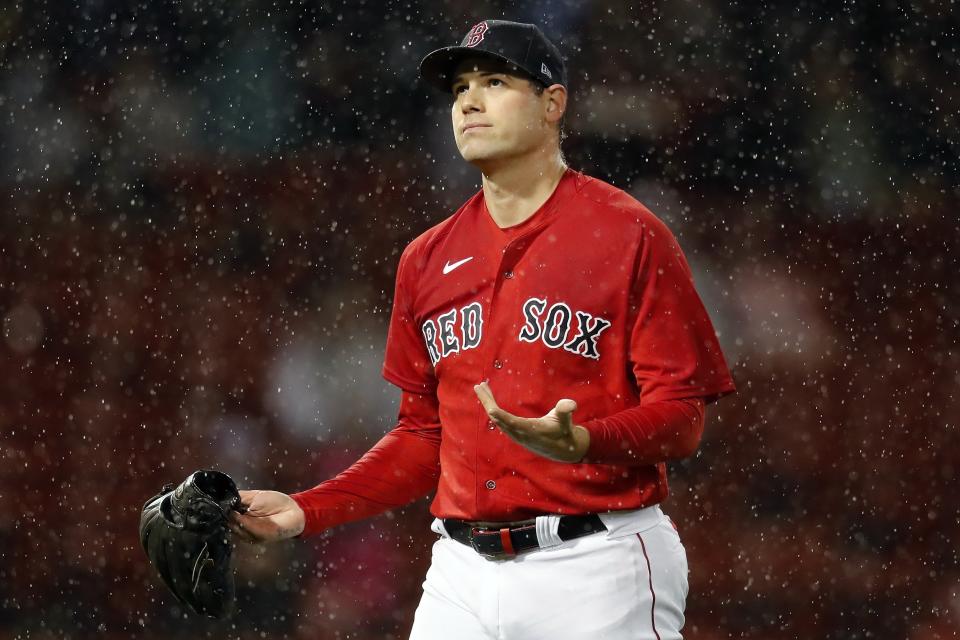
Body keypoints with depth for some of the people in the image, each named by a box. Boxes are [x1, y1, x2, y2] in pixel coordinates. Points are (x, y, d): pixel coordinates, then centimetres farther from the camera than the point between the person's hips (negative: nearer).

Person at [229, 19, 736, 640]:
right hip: (462, 578, 5)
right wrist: (307, 511, 10)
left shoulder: (630, 235, -3)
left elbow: (682, 418, -8)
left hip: (597, 575, -5)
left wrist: (582, 443, -27)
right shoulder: (428, 259, 15)